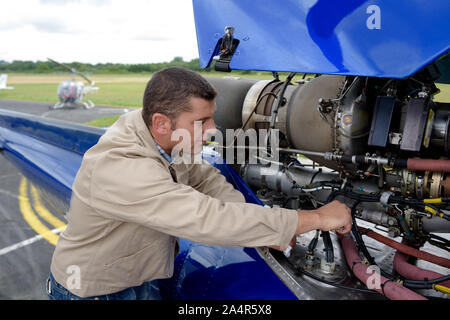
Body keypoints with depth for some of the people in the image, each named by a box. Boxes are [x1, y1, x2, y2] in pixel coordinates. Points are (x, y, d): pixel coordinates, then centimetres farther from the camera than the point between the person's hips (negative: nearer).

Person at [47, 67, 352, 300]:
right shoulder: (123, 170, -37)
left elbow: (204, 177, -3)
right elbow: (211, 219, -42)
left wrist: (273, 229, -16)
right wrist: (317, 218, -35)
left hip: (139, 276, 7)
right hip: (94, 290, -6)